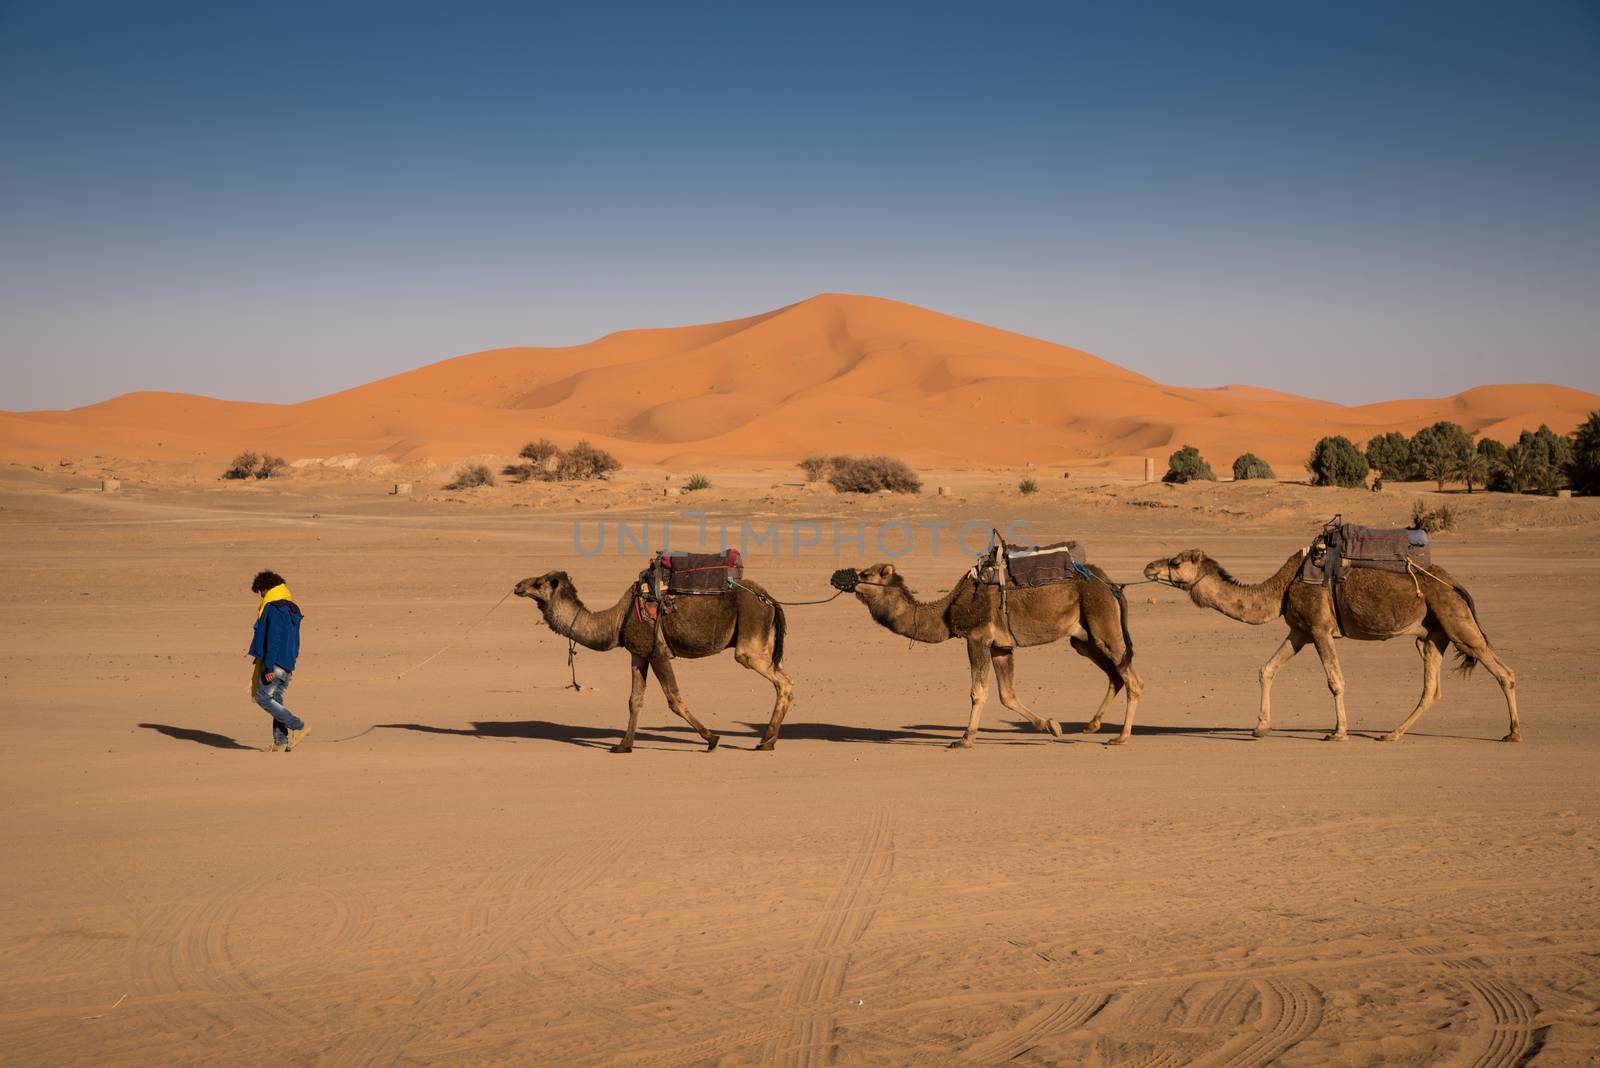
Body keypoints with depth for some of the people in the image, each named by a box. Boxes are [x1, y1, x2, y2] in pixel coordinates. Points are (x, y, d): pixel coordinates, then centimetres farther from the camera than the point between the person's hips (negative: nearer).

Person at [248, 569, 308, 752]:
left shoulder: (272, 609, -13)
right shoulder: (292, 610, 17)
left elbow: (273, 639, -20)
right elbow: (295, 641, 21)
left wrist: (269, 667, -21)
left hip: (275, 663, -9)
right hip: (288, 665, 9)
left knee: (263, 698, -5)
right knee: (276, 700, 11)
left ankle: (298, 726, -8)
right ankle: (280, 743, 6)